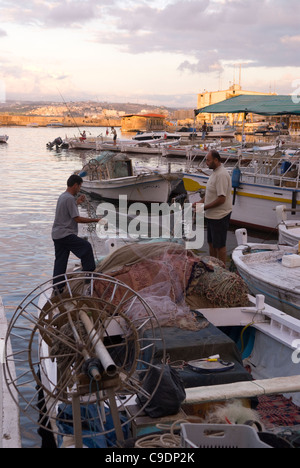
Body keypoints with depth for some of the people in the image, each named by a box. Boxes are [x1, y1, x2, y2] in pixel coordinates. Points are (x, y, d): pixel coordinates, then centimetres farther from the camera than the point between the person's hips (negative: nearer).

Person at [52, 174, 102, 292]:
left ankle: (57, 286, 10)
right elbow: (77, 218, -18)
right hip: (66, 235, -10)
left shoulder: (62, 196, 16)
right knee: (86, 247, -5)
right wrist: (94, 220, -13)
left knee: (60, 260, 9)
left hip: (57, 235, 10)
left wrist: (77, 202, 27)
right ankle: (89, 273, 2)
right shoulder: (70, 199, -16)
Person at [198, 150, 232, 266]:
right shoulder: (215, 172, 11)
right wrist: (200, 203, 6)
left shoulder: (221, 175, -22)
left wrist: (205, 207, -20)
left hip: (219, 216, -10)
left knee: (220, 245, -1)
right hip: (212, 215, 10)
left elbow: (221, 199, -26)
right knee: (211, 243, 20)